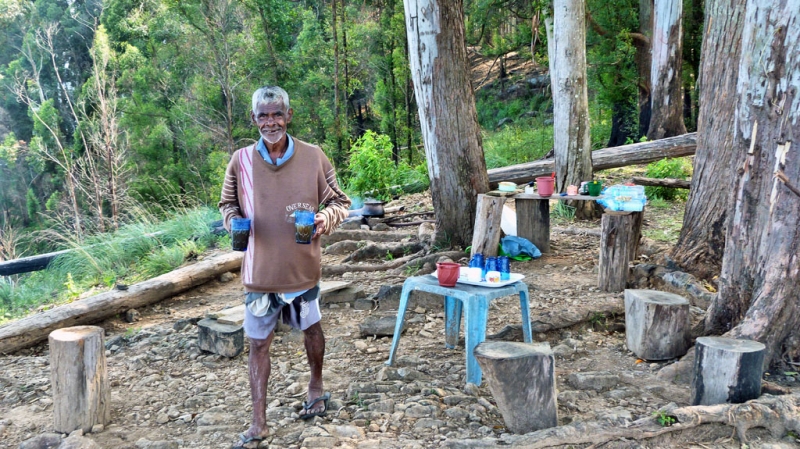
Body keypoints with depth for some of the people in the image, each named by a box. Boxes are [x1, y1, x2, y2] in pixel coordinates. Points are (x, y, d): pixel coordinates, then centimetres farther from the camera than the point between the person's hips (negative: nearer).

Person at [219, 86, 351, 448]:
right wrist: (233, 221, -12)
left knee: (311, 329, 21)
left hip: (302, 268, 0)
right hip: (260, 271, 0)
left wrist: (326, 219, -20)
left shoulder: (313, 157, -8)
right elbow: (228, 204, 10)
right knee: (258, 344, 7)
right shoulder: (241, 160, -5)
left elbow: (338, 201, 1)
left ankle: (316, 387, 47)